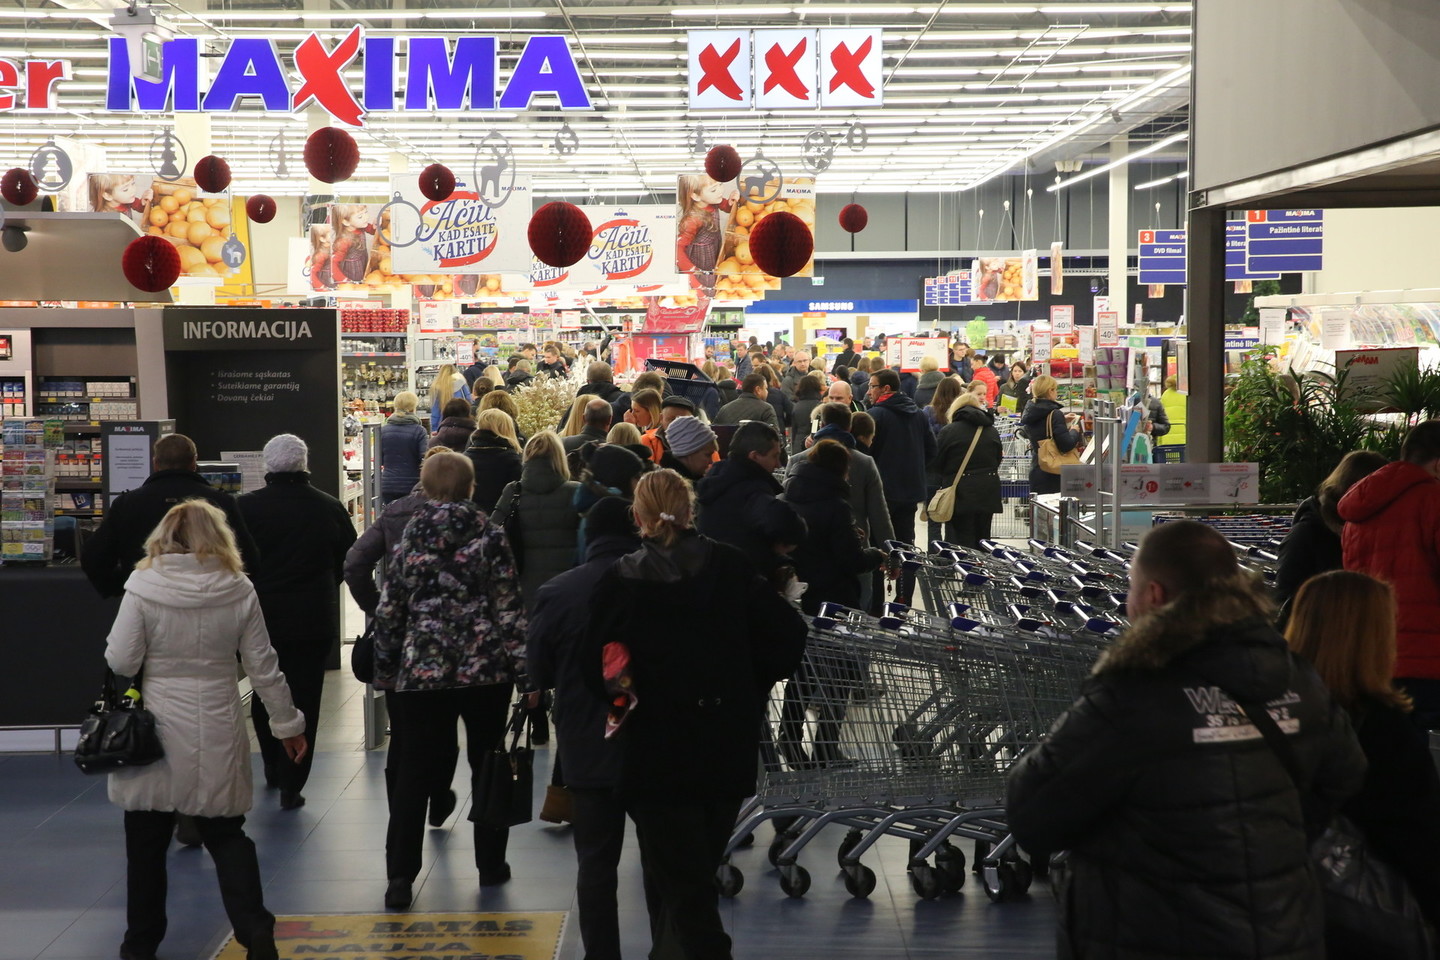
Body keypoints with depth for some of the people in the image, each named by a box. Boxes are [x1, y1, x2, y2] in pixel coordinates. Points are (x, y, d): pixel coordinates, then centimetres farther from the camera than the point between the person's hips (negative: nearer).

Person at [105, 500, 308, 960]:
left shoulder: (143, 587, -9)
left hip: (157, 732, -2)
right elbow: (264, 668, 0)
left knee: (147, 841, 13)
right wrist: (288, 723, 11)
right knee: (226, 836, 15)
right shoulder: (239, 592, -4)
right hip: (217, 736, 2)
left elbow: (121, 661, -10)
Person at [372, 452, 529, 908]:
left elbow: (389, 610, 3)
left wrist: (385, 669, 14)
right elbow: (510, 610, -6)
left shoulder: (409, 538, 0)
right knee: (487, 767, 13)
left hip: (421, 669, 1)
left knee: (412, 775, 5)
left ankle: (400, 878, 3)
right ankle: (490, 865, 21)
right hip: (486, 668, 0)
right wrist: (525, 672, -2)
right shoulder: (490, 537, -4)